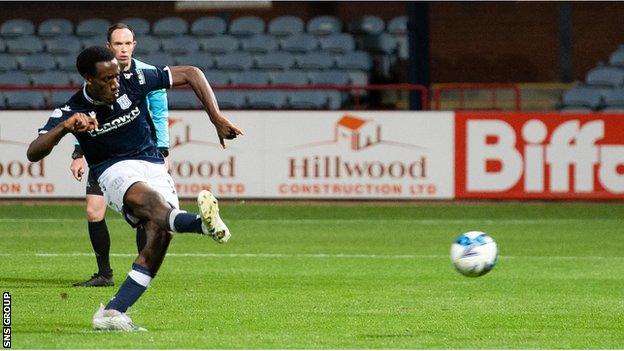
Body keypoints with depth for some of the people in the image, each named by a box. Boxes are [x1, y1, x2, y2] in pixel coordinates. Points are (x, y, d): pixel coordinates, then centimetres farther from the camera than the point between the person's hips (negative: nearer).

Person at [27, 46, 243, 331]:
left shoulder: (134, 83, -5)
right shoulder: (70, 112, -9)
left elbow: (190, 74, 3)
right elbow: (33, 153, -19)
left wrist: (217, 119, -6)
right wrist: (65, 127, -37)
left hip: (154, 166, 3)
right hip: (115, 170, -3)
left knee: (160, 235, -21)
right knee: (151, 202, -36)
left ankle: (111, 313, -21)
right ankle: (203, 222, -70)